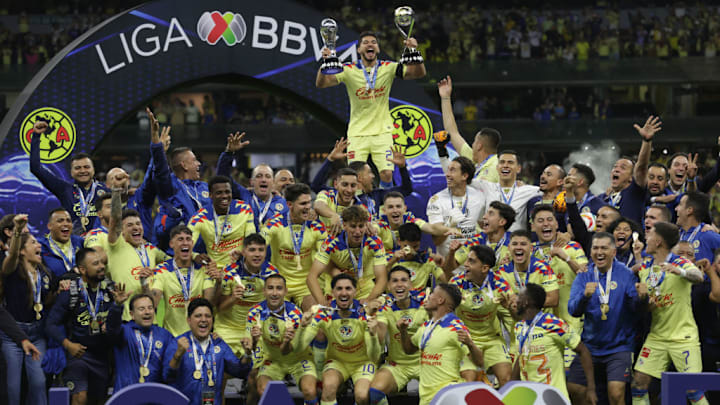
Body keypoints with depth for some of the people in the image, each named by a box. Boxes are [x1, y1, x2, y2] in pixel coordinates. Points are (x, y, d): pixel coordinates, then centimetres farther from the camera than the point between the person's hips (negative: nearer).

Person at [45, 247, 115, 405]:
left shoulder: (110, 288, 0)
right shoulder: (71, 292, -10)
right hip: (79, 351, -4)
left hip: (102, 354, 4)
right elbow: (51, 324, -9)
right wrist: (68, 344, -23)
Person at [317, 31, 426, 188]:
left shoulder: (388, 68, -1)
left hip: (382, 132, 1)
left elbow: (419, 73, -9)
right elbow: (321, 83, -14)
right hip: (358, 132, -1)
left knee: (387, 175, -9)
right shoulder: (349, 70, -6)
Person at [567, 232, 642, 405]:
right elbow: (573, 311, -8)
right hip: (590, 344, 3)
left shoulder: (625, 274, -5)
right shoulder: (584, 276, 2)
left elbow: (636, 307, -12)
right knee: (573, 391, 4)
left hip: (618, 345, -3)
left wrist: (640, 296, -34)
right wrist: (585, 295, -28)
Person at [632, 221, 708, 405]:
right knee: (639, 382, -1)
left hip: (683, 335, -6)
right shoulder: (645, 266, 8)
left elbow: (698, 277, -34)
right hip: (656, 335, 6)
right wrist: (642, 295, -10)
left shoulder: (681, 263, -10)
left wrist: (680, 271, -55)